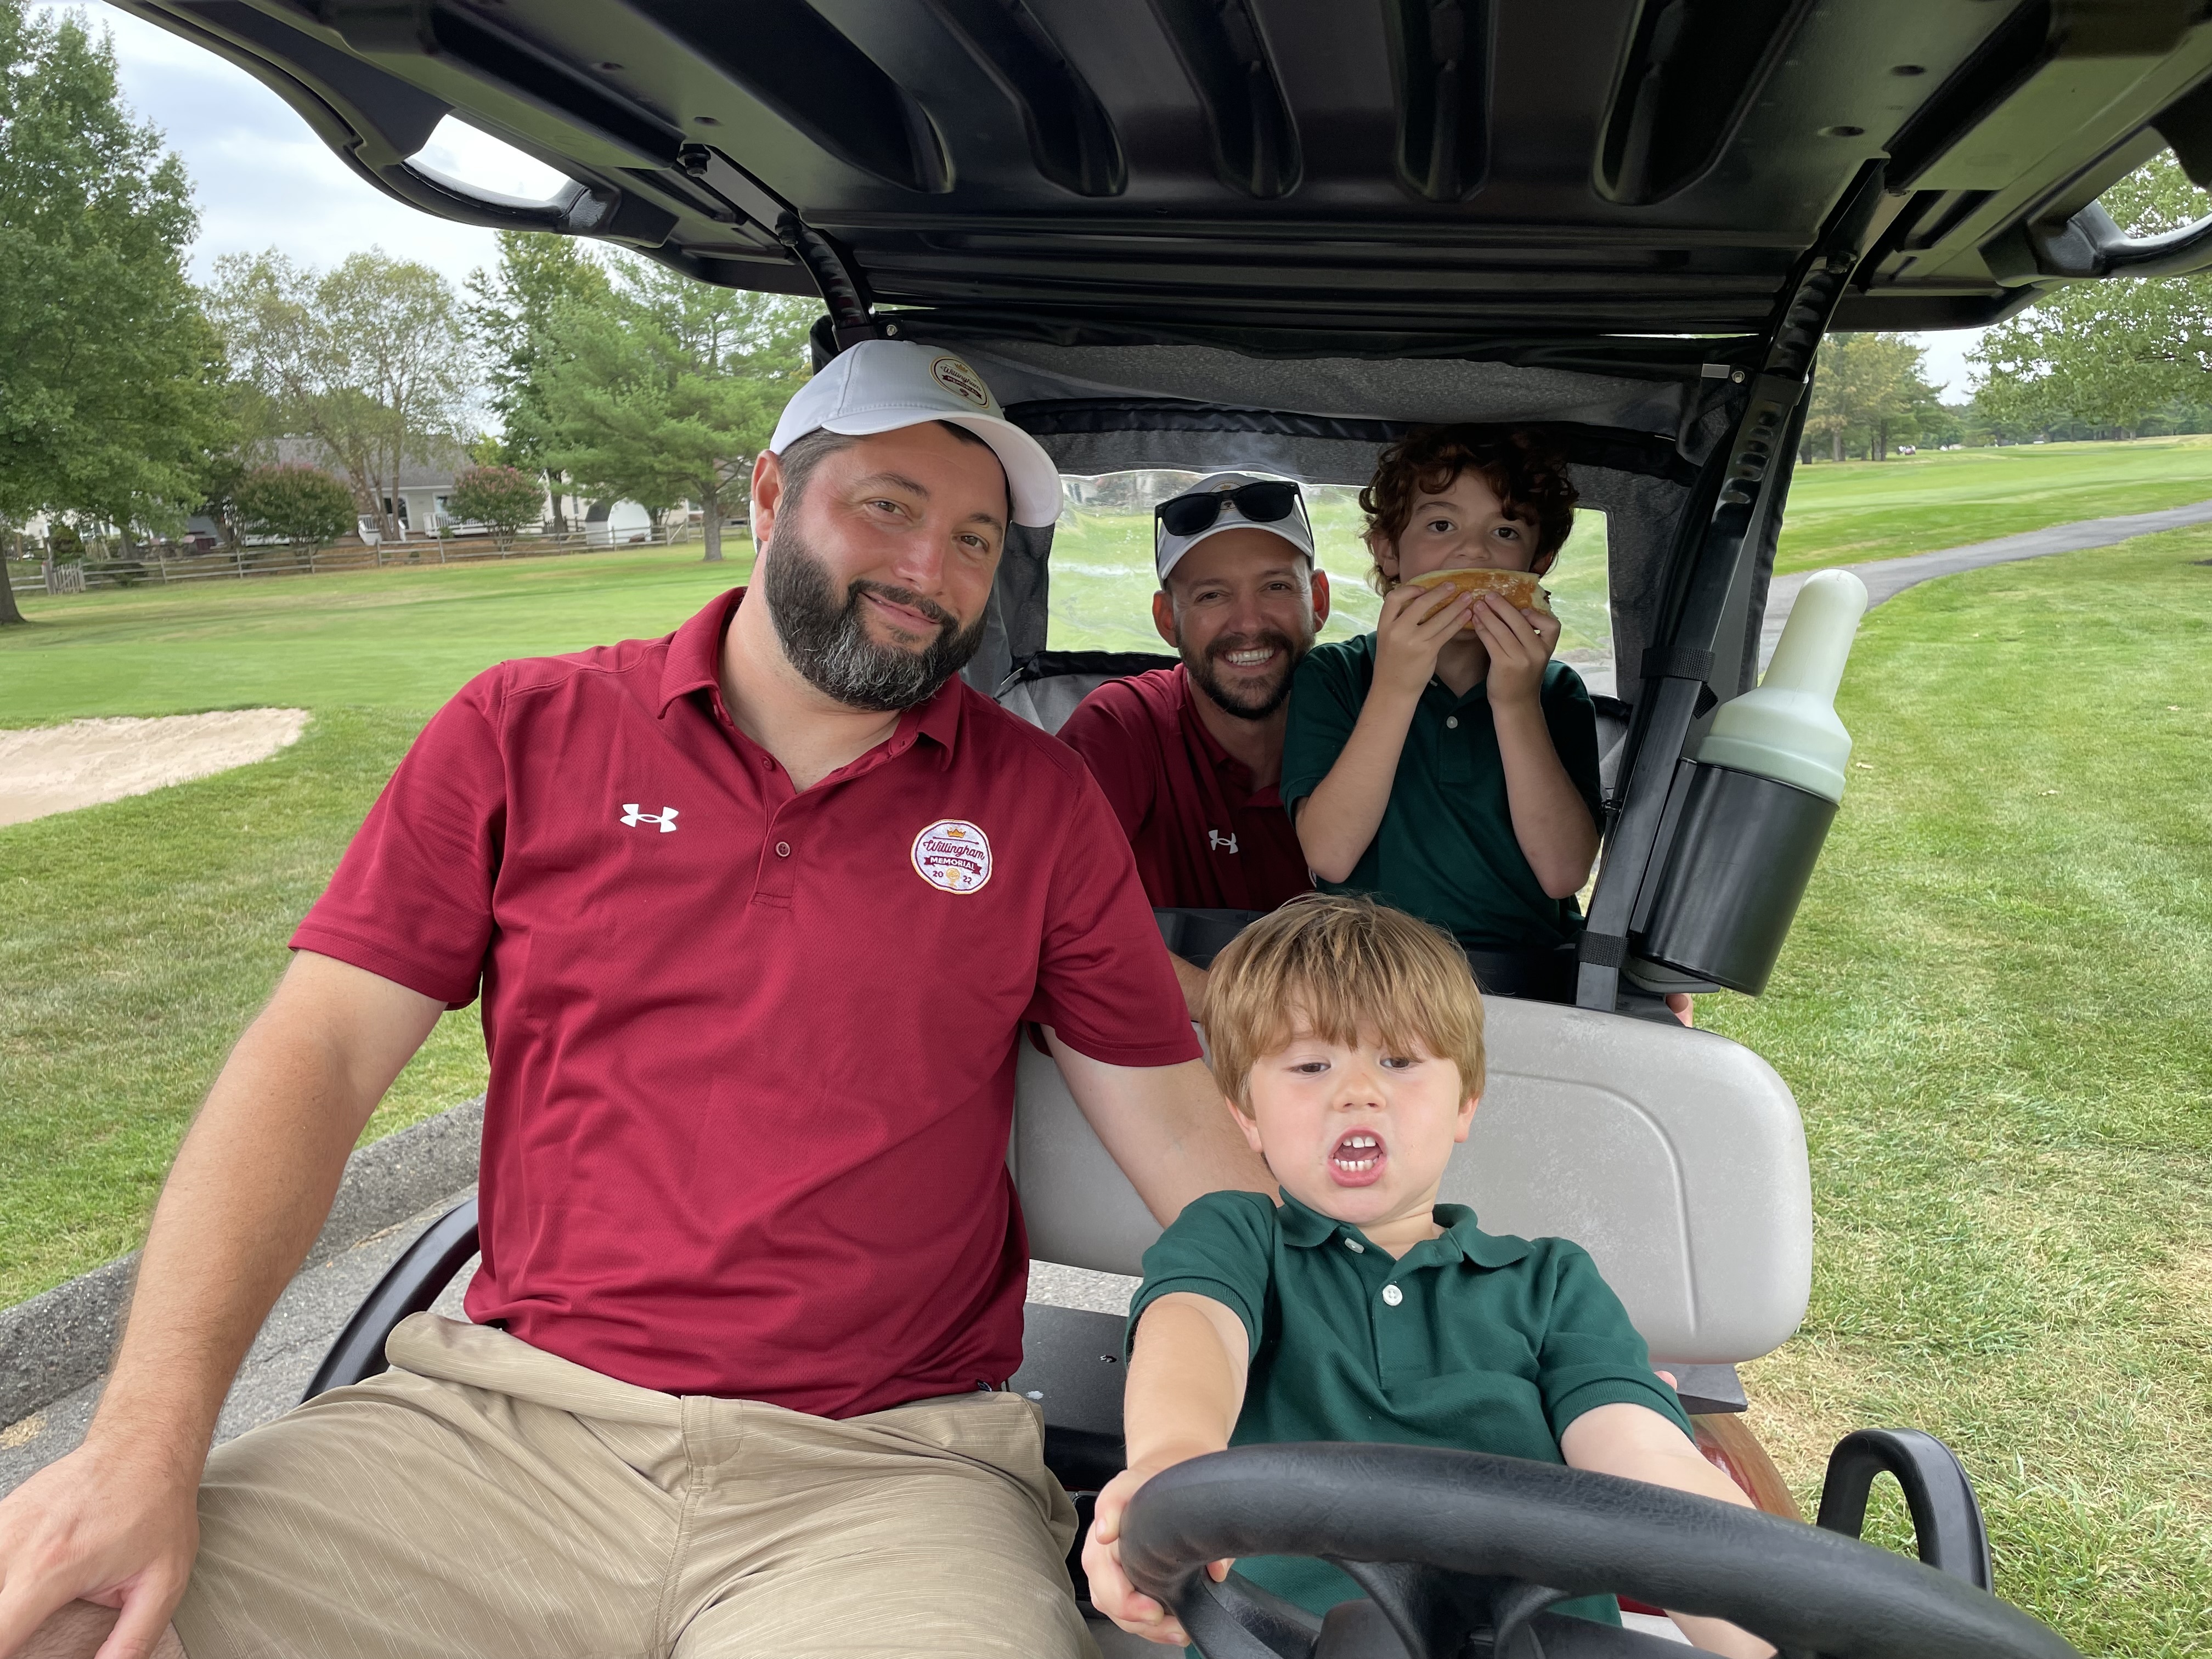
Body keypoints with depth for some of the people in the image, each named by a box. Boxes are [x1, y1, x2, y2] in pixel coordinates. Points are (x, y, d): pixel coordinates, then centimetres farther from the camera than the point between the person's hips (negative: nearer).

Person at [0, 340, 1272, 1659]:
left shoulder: (1039, 803, 5)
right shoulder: (525, 732, 5)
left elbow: (1179, 1126, 6)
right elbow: (318, 1056, -1)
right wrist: (147, 1438, -12)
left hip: (882, 1468, 0)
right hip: (510, 1418, 1)